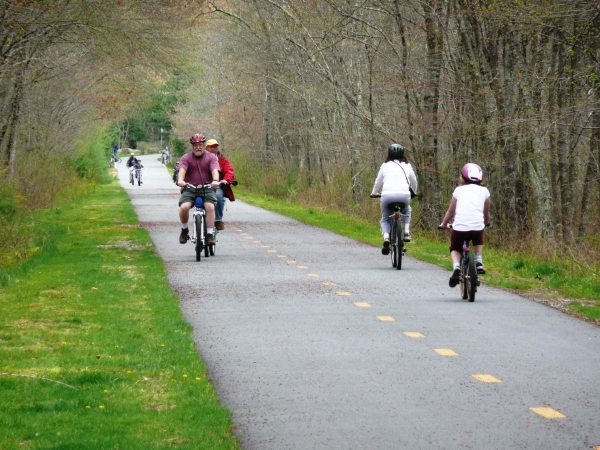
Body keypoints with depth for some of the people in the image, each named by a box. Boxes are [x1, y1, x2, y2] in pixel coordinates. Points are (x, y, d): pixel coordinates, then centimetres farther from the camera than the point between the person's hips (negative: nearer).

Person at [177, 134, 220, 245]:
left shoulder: (211, 157, 5)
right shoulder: (186, 158, 5)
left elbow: (214, 170, -13)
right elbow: (182, 170, -14)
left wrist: (215, 180, -35)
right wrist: (180, 180, -36)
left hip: (207, 188, 0)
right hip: (189, 189, 0)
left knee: (210, 206, -28)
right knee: (184, 207, -25)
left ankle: (210, 234, -23)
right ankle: (184, 230, 2)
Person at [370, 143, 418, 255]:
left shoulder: (385, 165, 16)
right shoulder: (407, 165, 18)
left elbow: (378, 181, 24)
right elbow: (414, 181, 29)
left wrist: (374, 193, 43)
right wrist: (414, 192, 49)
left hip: (387, 195, -1)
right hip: (404, 195, 1)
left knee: (385, 219, 19)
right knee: (406, 211, 34)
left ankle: (386, 237, -9)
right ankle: (406, 232, 13)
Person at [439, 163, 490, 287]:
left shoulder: (459, 190, 13)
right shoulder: (484, 191, 14)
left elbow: (450, 211, 20)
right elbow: (486, 213, 24)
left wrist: (444, 224, 36)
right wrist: (486, 222, 45)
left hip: (459, 227, -1)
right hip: (477, 227, 1)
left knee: (455, 249, 23)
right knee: (478, 242, 35)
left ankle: (456, 267, -6)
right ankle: (479, 262, 12)